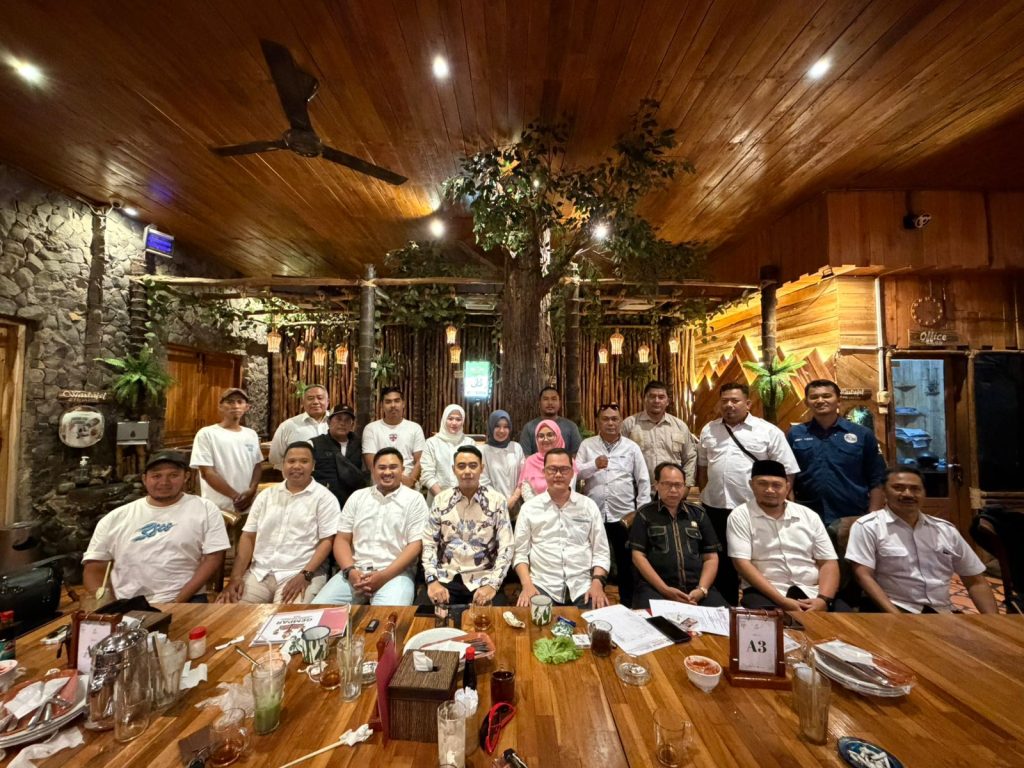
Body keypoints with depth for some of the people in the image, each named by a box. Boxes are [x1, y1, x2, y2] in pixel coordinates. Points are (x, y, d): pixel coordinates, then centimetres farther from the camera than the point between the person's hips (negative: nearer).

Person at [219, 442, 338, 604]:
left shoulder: (324, 498, -3)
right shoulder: (266, 495, 13)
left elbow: (327, 541, -7)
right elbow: (248, 537, 11)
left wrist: (305, 575, -17)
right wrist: (236, 577, 0)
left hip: (299, 574, -5)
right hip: (259, 573, 5)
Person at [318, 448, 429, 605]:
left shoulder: (414, 499, 1)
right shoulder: (357, 496, 13)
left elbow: (415, 545, -5)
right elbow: (342, 539, 10)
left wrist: (383, 577, -14)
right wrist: (350, 571, -8)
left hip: (395, 573, -4)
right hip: (355, 571, 4)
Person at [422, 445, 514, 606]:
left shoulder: (497, 500, -4)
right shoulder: (441, 500, 2)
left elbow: (506, 547, -5)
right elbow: (428, 543, 4)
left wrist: (492, 584, -15)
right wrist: (432, 580, -8)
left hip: (482, 579, -1)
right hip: (446, 578, 2)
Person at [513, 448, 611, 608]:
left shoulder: (589, 506, 7)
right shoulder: (529, 508, 4)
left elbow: (600, 552, 8)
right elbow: (520, 553, 5)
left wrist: (597, 583, -7)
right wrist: (527, 585, -9)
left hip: (583, 587, 1)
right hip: (542, 586, -1)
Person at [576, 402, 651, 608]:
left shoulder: (632, 447, 3)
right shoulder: (587, 445, 3)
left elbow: (643, 481, 4)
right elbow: (576, 472, -6)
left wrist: (641, 511, -1)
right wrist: (594, 465, -23)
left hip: (623, 515, 0)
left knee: (626, 564, 14)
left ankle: (628, 606, 33)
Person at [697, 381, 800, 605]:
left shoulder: (769, 431, -5)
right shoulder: (708, 430, 7)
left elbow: (788, 471, -3)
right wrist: (704, 495, 10)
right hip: (714, 508, 4)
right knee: (720, 562, 16)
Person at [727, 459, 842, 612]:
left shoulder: (809, 516, 10)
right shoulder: (740, 516, -3)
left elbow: (828, 563, 8)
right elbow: (742, 563, -9)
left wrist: (823, 599, -10)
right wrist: (782, 601, -17)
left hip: (812, 592, 4)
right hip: (765, 593, -3)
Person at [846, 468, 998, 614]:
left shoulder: (946, 529, 13)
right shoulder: (867, 527, -6)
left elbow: (976, 581, 16)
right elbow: (863, 576, -12)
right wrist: (896, 617, -20)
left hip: (942, 612, 7)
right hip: (893, 610, -7)